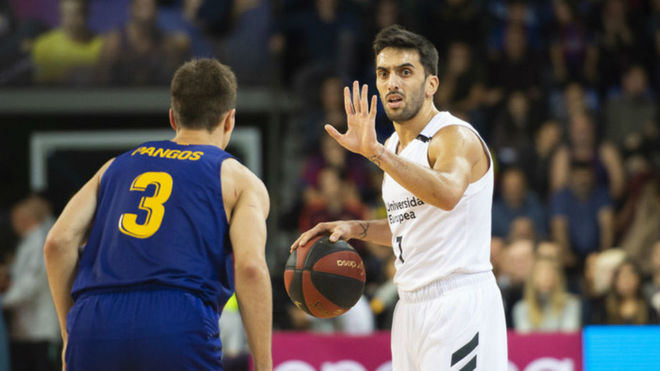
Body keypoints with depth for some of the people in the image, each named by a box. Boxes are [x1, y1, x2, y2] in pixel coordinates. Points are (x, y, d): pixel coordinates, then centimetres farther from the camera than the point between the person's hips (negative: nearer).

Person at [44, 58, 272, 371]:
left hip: (94, 324, 4)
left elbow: (59, 242, 13)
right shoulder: (240, 180, 16)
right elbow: (250, 266, -2)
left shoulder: (118, 166, 27)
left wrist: (71, 338, 19)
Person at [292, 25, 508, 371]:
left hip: (460, 306, -9)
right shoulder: (394, 147, 15)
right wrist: (353, 228, 13)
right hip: (412, 308, 9)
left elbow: (448, 193, -36)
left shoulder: (456, 137, -13)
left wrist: (375, 152, -43)